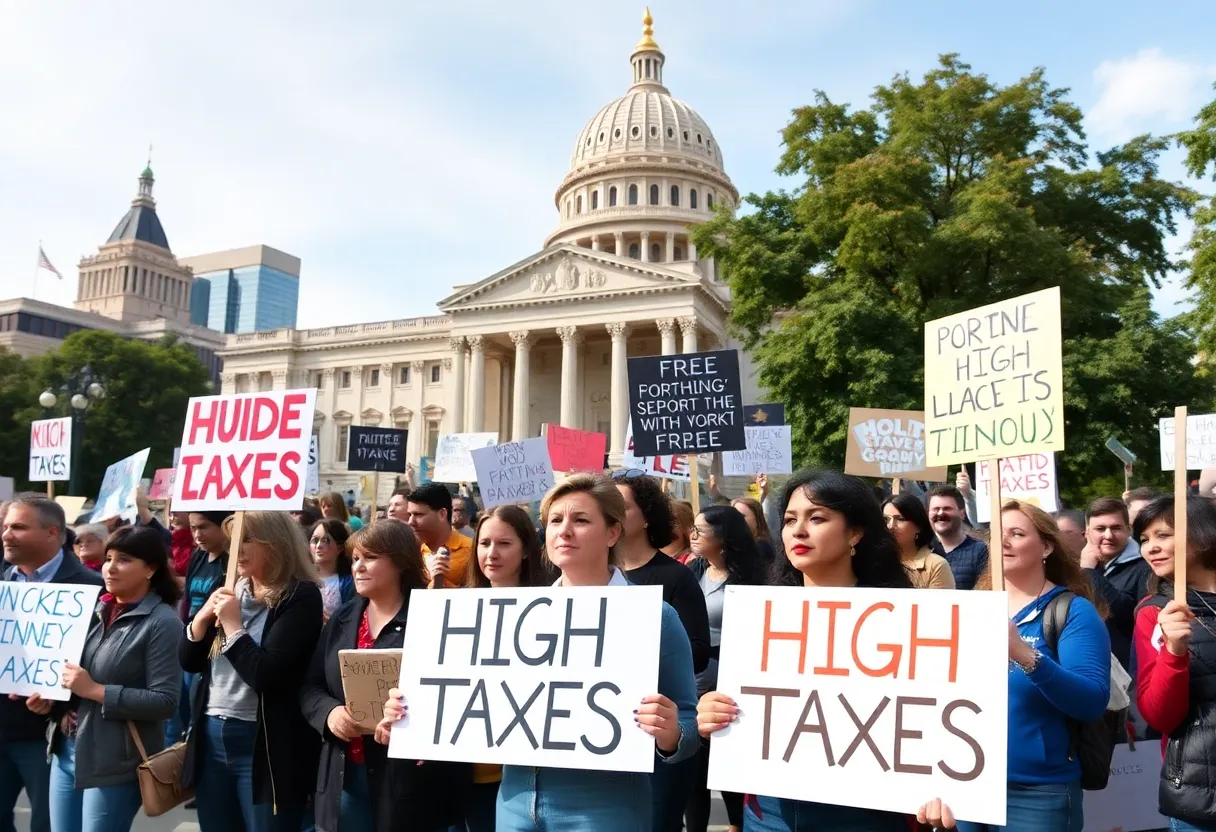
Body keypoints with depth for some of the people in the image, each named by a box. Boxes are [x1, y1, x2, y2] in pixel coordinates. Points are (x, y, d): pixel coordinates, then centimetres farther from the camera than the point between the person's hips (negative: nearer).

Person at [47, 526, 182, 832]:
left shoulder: (161, 621, -13)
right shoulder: (95, 609, 7)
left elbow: (165, 701, -18)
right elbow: (70, 668, 18)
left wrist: (95, 691, -20)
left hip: (114, 761, -6)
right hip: (66, 751, 6)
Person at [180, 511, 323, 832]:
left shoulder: (300, 597, -14)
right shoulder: (230, 591, 9)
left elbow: (266, 675, -21)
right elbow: (188, 661, 10)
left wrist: (233, 624, -14)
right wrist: (203, 616, -6)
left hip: (264, 744, -7)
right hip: (211, 737, 7)